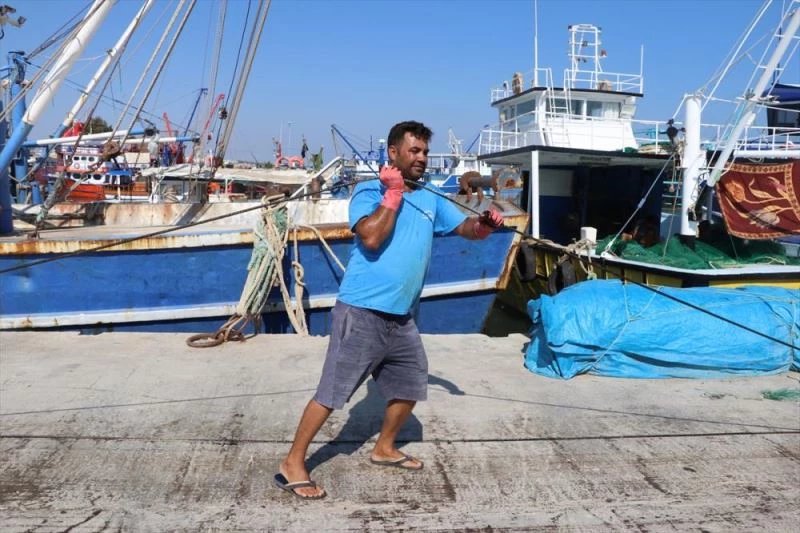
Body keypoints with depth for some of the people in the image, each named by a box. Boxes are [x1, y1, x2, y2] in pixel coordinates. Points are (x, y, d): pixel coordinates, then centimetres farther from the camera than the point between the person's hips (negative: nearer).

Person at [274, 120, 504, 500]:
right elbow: (371, 237, -23)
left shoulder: (431, 199, 11)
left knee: (411, 386, 18)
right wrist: (394, 192, -16)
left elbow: (467, 229, 13)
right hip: (361, 313, -7)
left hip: (402, 318, 7)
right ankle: (292, 464, 10)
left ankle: (384, 448, 40)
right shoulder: (369, 191, -7)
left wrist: (486, 223, -8)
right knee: (332, 393, -3)